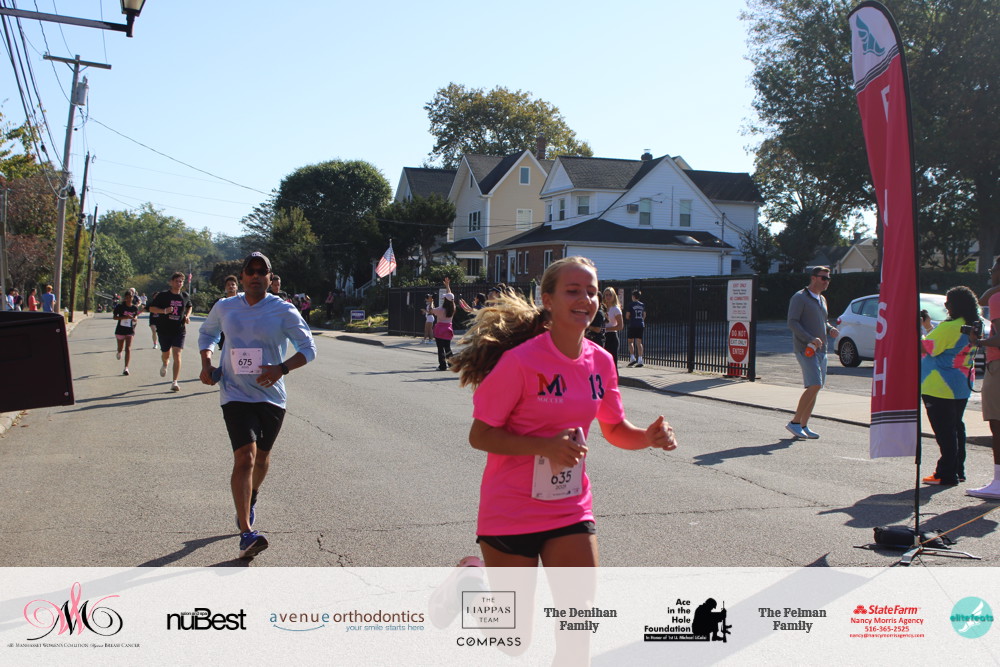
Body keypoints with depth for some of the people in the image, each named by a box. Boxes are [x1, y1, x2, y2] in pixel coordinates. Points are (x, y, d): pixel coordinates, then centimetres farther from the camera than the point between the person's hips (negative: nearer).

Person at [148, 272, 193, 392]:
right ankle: (164, 365, 50)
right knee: (166, 354, 11)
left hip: (179, 330, 1)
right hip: (164, 329, 0)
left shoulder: (186, 296, 5)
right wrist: (164, 311, -19)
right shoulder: (163, 295, -4)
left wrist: (187, 316, 4)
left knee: (177, 355, -11)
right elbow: (151, 308, -2)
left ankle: (174, 382, -10)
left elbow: (189, 307, 24)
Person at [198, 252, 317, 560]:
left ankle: (250, 501, 49)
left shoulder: (283, 311, -5)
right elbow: (207, 332, 23)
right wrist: (206, 364, 5)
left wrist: (282, 368, -22)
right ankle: (246, 534, -18)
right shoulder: (224, 308, 3)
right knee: (245, 457, -16)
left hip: (271, 394, 1)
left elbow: (308, 348, -4)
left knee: (262, 456, 17)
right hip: (235, 393, -1)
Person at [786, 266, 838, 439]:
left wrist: (830, 329, 6)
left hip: (820, 350, 8)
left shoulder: (822, 299, 19)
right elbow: (792, 322, -14)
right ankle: (794, 422, -9)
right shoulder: (800, 297, -6)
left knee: (815, 388, 5)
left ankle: (803, 425, 12)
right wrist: (810, 339, -23)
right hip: (805, 349, -8)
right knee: (814, 386, -17)